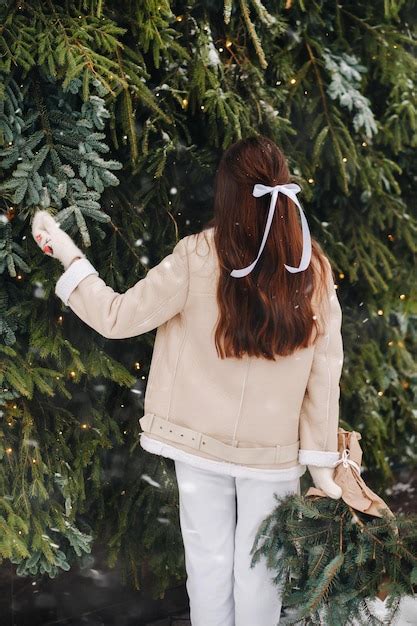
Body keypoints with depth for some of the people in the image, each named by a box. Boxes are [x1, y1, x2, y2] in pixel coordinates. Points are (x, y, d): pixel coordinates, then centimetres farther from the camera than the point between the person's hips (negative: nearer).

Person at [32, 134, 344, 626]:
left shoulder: (199, 256, -14)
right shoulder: (314, 267, -7)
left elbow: (117, 318, -8)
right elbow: (325, 373, -5)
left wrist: (68, 255, 4)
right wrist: (321, 461, 3)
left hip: (200, 442, -1)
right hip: (275, 452, 1)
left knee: (209, 567, 14)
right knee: (259, 572, 13)